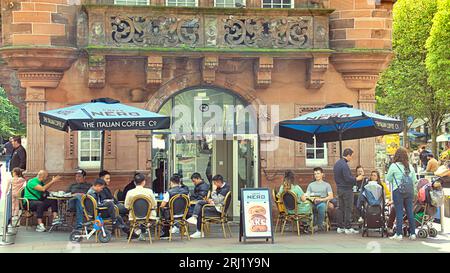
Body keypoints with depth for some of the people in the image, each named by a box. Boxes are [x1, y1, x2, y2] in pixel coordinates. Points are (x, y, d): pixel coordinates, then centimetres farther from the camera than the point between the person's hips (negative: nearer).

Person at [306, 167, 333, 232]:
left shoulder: (326, 185, 18)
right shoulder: (311, 185, 28)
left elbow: (331, 196, 4)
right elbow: (307, 195, 16)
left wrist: (321, 199, -12)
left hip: (322, 203, -2)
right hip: (312, 203, 2)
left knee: (321, 205, -41)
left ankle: (319, 225, -33)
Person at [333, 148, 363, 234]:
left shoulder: (337, 163, 11)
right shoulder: (344, 165, -19)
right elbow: (348, 178, -22)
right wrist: (357, 179, -8)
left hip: (339, 189, 9)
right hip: (347, 189, -9)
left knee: (341, 209, 13)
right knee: (348, 209, -3)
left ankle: (340, 227, 16)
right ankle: (348, 228, 0)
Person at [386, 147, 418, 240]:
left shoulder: (394, 166, -7)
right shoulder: (410, 166, 6)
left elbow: (388, 178, 4)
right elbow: (414, 180, 12)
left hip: (398, 191, -4)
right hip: (409, 191, 4)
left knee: (399, 212, -1)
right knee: (410, 212, 8)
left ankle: (399, 234, 0)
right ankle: (413, 233, 11)